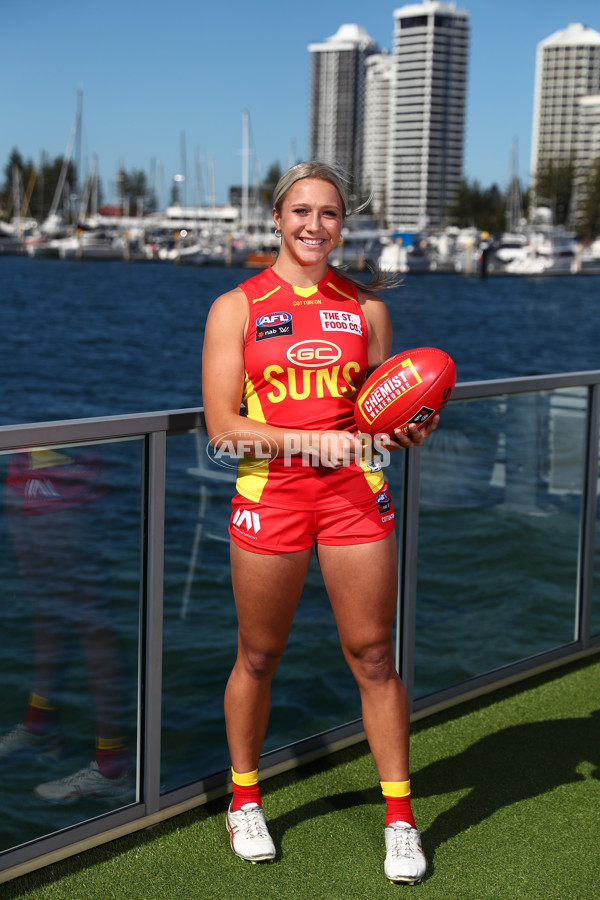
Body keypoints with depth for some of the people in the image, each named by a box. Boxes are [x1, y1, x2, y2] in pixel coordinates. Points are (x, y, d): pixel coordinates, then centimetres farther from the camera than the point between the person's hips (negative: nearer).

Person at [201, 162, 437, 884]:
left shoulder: (366, 307, 10)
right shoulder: (236, 307, 1)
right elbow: (222, 426, -5)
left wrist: (412, 428, -6)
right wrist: (306, 439, -18)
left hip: (354, 494, 2)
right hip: (270, 495, -1)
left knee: (374, 656, 3)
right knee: (259, 657, 9)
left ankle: (399, 817, 17)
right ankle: (244, 800, 30)